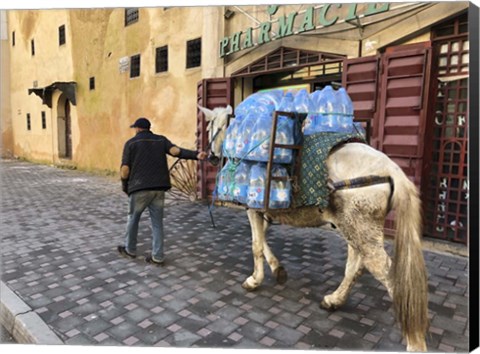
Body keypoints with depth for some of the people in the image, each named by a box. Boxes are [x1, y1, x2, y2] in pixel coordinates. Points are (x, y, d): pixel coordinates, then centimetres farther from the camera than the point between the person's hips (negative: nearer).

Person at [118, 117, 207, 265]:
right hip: (159, 188, 3)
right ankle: (157, 256, 9)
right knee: (157, 222, 9)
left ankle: (130, 249, 32)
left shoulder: (131, 143, 5)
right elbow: (176, 151, -9)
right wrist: (196, 155, -17)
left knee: (133, 218, 18)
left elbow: (125, 169, -1)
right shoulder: (161, 140, 12)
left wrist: (125, 185, 14)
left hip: (140, 188, -2)